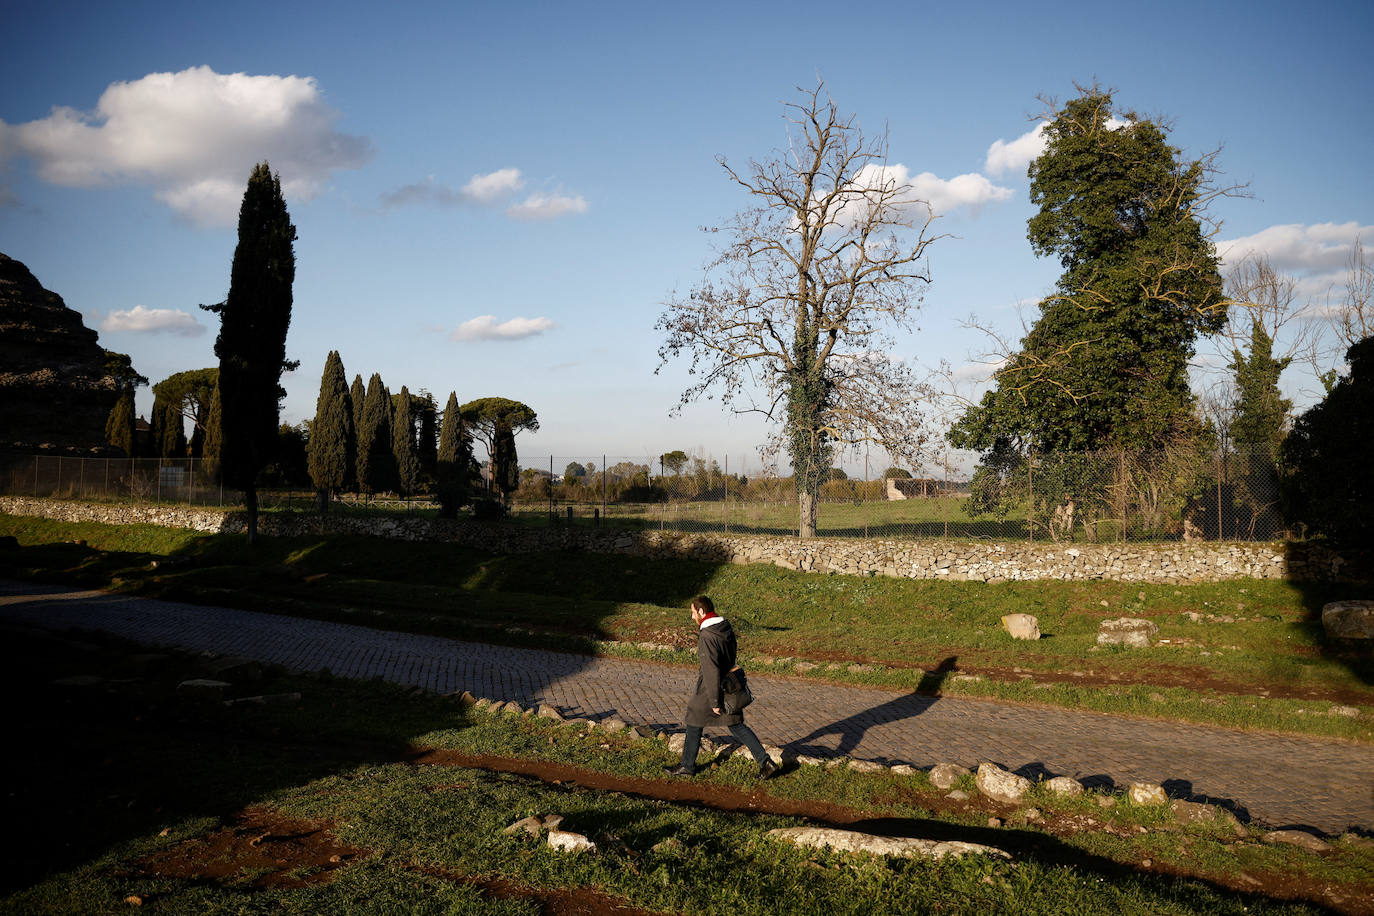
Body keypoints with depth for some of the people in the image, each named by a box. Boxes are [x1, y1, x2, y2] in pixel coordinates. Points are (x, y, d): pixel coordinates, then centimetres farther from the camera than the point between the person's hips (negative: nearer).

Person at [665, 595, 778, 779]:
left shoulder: (707, 637, -25)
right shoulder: (726, 626, 1)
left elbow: (712, 672, -26)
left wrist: (714, 702, -20)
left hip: (710, 689, -8)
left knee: (694, 724, 12)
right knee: (736, 725, 13)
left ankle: (687, 766, 26)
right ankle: (765, 762, 7)